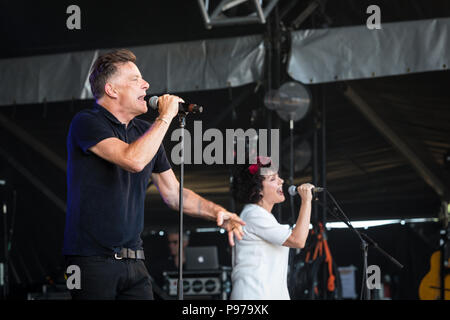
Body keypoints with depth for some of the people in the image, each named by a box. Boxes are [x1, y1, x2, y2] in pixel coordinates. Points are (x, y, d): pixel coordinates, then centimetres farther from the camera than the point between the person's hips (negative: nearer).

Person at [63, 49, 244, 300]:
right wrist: (166, 117, -13)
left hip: (133, 260, 7)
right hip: (93, 259, -7)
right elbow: (134, 160, -24)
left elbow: (173, 193, 21)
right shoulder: (87, 123, -8)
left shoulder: (145, 132, 15)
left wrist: (216, 212, 6)